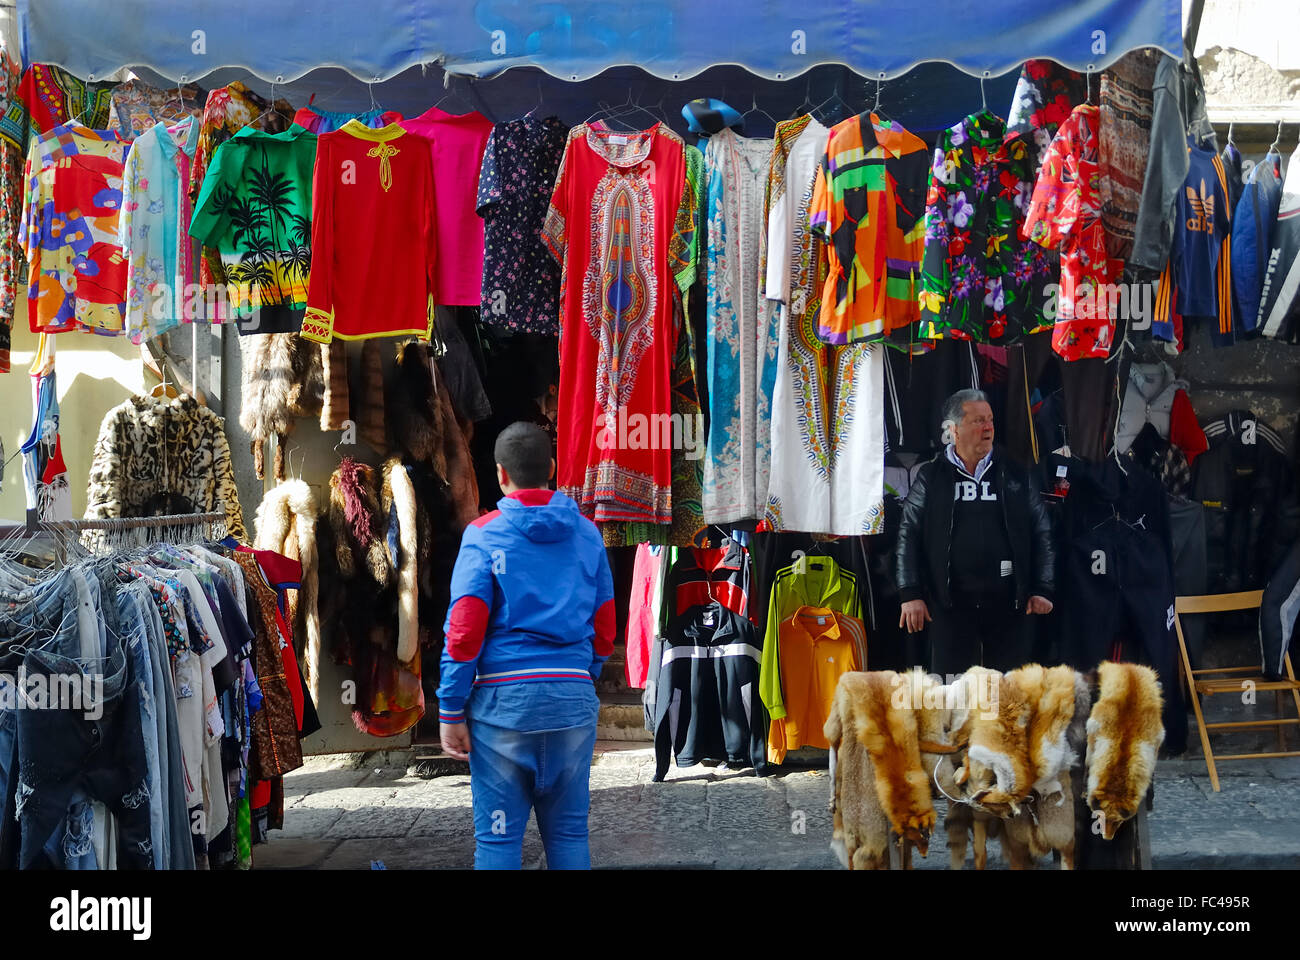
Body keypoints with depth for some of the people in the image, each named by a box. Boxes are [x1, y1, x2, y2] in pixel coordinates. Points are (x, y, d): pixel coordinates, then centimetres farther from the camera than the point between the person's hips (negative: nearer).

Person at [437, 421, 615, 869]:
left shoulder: (485, 534, -4)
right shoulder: (587, 534, 8)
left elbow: (464, 632, -8)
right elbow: (604, 629, 12)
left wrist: (450, 711, -3)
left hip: (504, 698, -3)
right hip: (574, 698, 4)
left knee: (498, 837, 4)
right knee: (569, 833, 11)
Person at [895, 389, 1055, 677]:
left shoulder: (1015, 476, 9)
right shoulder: (931, 478, 5)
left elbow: (1041, 534, 9)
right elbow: (909, 537, 3)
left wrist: (1042, 589, 2)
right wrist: (911, 594, -4)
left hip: (1008, 600, 1)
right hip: (950, 601, -1)